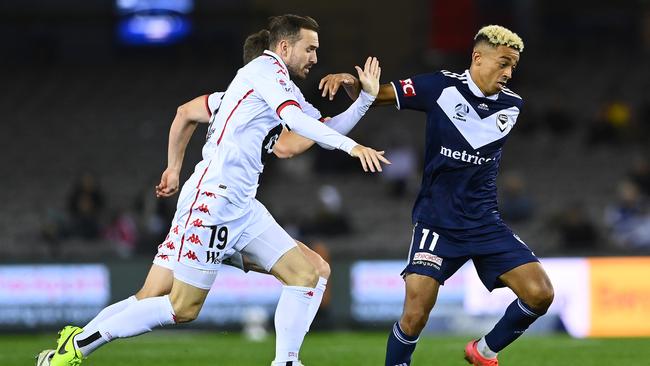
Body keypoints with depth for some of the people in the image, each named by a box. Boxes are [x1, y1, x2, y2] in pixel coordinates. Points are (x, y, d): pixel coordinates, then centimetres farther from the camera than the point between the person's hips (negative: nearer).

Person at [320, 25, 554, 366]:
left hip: (486, 223, 4)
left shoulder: (512, 105, 3)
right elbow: (374, 95, -4)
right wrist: (349, 81, -22)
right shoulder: (442, 87, -9)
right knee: (415, 315, -15)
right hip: (436, 222, -4)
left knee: (539, 293, -9)